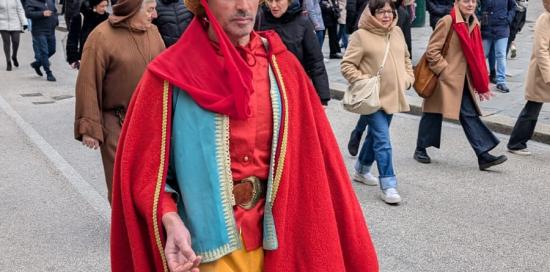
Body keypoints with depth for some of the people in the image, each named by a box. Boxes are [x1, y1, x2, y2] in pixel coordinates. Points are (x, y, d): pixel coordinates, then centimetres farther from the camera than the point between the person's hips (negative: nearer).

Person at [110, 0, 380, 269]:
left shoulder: (281, 67, -2)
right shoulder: (171, 74, -11)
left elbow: (313, 156, 1)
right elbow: (146, 164, -7)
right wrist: (171, 221, -24)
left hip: (275, 235, 4)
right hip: (208, 244, -3)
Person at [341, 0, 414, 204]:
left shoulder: (397, 32, 9)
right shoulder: (361, 35, -12)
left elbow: (406, 59, 22)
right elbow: (347, 65, -11)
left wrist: (408, 78, 9)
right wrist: (363, 82, -19)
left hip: (392, 96, 7)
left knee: (375, 135, 20)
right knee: (383, 141, -11)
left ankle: (361, 170, 40)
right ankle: (388, 186, -5)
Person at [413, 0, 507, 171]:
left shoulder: (474, 24, 8)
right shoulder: (447, 22, -14)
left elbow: (476, 55, 15)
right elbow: (431, 51, -14)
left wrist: (482, 85, 12)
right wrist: (445, 70, -17)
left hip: (463, 80, 6)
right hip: (444, 78, -6)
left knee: (470, 115, 3)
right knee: (433, 113, 6)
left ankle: (484, 156, 3)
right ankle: (420, 150, 23)